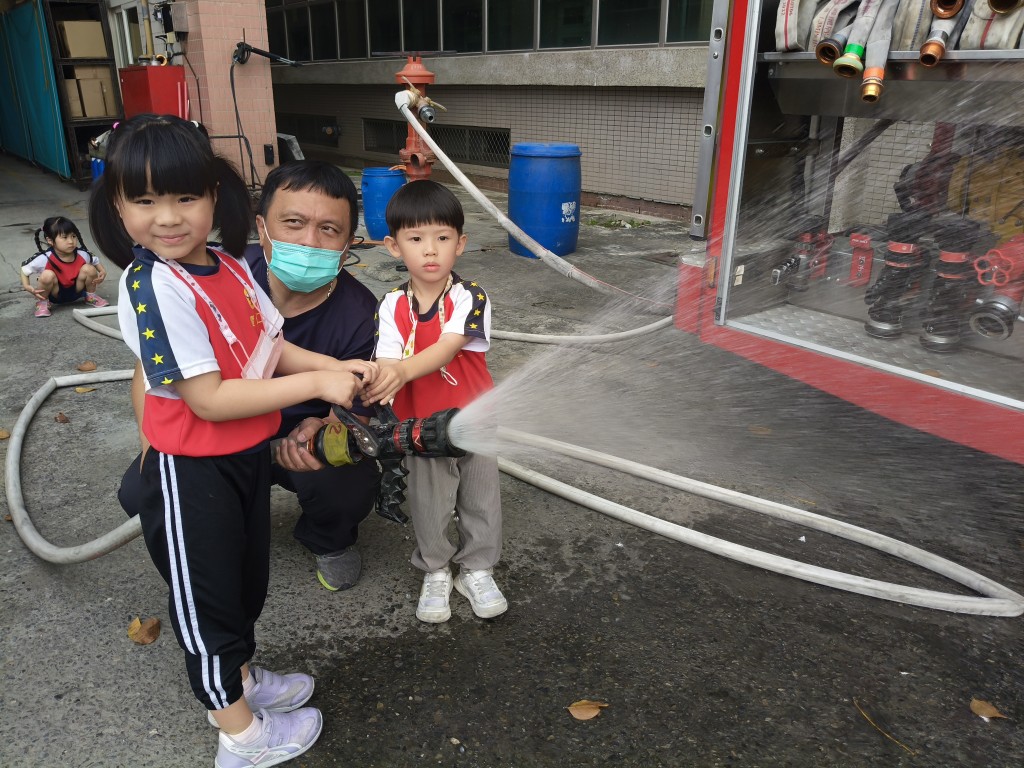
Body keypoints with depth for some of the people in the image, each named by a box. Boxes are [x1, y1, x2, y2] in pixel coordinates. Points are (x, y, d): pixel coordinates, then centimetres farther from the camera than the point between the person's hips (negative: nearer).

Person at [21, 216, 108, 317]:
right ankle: (43, 302, -4)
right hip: (55, 294, -2)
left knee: (89, 269, -20)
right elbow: (24, 269, -12)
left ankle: (90, 296, 8)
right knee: (48, 275, -33)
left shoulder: (82, 255, -16)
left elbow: (95, 261, 4)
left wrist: (102, 271, -16)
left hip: (75, 291, 3)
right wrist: (27, 286, -26)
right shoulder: (45, 258, -24)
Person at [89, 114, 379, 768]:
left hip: (249, 454, 8)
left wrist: (336, 367, -12)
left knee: (248, 580, 25)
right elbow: (210, 400, -28)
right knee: (208, 598, 13)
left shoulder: (229, 267, -2)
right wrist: (316, 384, -27)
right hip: (191, 473, -7)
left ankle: (240, 680, 51)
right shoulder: (154, 288, -25)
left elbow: (270, 346, 5)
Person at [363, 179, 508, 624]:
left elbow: (448, 347, -30)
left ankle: (477, 569, 37)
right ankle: (435, 572, 38)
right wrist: (371, 386, -41)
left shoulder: (470, 297, -15)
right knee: (429, 504, 13)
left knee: (481, 500, 14)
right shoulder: (392, 307, -9)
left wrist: (404, 370, -47)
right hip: (421, 425, 1)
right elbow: (386, 362, -19)